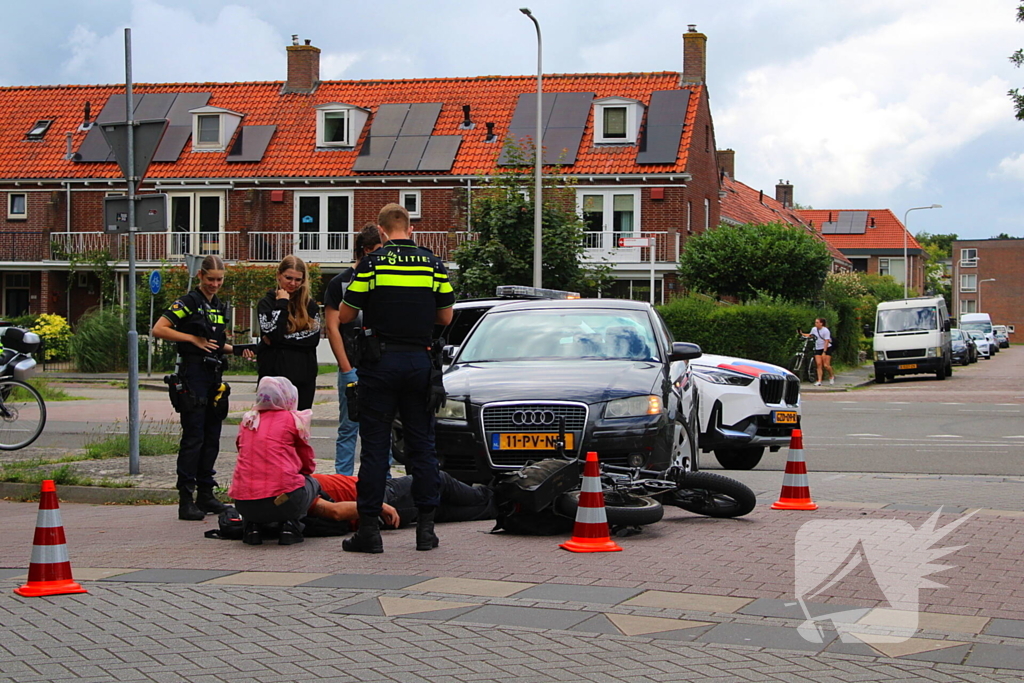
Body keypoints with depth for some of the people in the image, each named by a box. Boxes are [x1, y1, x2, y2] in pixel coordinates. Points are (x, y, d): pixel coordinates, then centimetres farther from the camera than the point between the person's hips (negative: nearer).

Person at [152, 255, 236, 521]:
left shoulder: (220, 307, 16)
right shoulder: (189, 302, -7)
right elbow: (158, 329, -14)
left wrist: (235, 349, 7)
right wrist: (193, 339, -14)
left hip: (214, 374, 8)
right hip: (192, 373, -8)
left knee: (212, 436, 10)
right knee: (193, 437, -9)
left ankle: (206, 494, 17)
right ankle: (186, 500, -7)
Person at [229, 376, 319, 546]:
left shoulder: (247, 420, 14)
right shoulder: (293, 419, 3)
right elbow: (309, 465, 11)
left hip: (244, 505, 4)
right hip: (283, 501, -4)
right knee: (313, 483, 27)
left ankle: (251, 526, 13)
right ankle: (290, 525, 4)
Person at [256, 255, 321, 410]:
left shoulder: (310, 306, 11)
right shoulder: (266, 304, 3)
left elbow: (314, 338, -3)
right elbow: (274, 333, -12)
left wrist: (282, 339, -10)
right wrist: (282, 304, -8)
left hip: (304, 376, 3)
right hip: (274, 374, -3)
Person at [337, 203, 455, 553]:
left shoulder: (371, 263, -6)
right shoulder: (434, 265, 3)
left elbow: (344, 316, -2)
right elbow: (445, 316, 9)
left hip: (380, 362, -3)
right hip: (420, 360, 3)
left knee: (375, 446, 1)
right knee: (421, 444, 9)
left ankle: (369, 528, 0)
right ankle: (426, 527, 9)